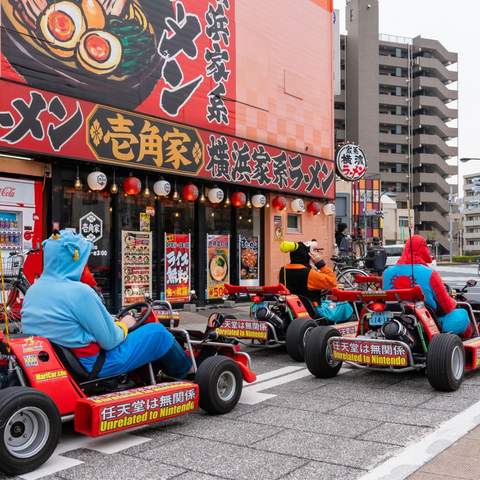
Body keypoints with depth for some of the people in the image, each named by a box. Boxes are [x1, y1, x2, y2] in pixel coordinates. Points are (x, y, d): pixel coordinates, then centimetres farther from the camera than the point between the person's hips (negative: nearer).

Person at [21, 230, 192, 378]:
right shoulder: (79, 292, -25)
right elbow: (110, 341, -19)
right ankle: (185, 372, 30)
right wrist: (123, 325, 3)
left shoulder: (32, 290, 1)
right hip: (93, 365, -8)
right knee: (157, 332, 5)